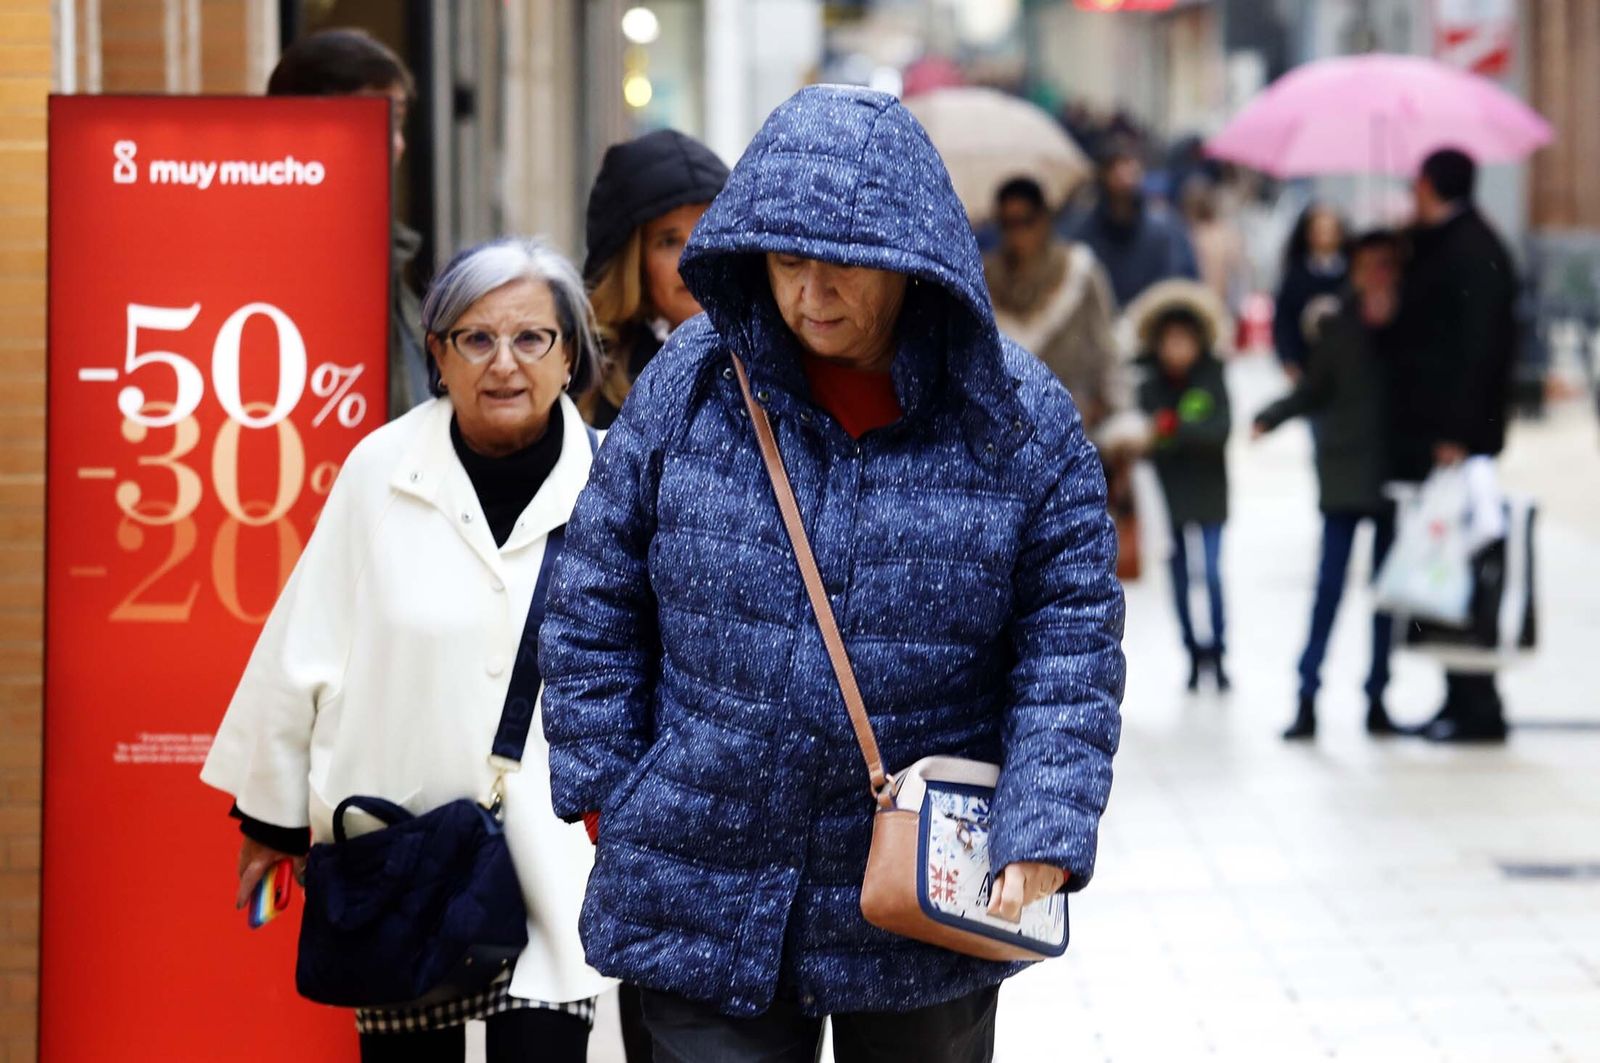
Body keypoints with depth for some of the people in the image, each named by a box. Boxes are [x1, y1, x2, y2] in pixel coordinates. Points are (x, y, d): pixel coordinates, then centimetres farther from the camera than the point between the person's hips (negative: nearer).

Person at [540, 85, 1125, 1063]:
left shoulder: (1020, 422, -5)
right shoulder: (691, 386, -3)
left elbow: (1072, 648, -5)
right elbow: (599, 607, 4)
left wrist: (1040, 843, -16)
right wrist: (605, 796, 0)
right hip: (706, 901, 0)